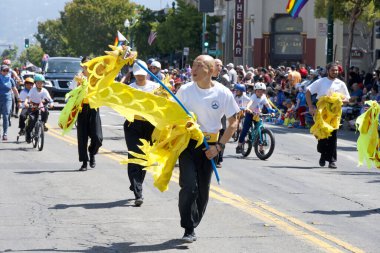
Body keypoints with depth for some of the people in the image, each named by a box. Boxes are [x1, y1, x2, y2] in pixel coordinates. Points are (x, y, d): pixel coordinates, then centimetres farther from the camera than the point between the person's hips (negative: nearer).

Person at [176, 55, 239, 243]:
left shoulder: (223, 93, -7)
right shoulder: (185, 90, -4)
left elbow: (233, 123, 1)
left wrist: (219, 146, -8)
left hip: (209, 146, 1)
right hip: (187, 142, -1)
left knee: (203, 190, 7)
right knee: (189, 186, -14)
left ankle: (193, 224, 25)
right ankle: (189, 229, -6)